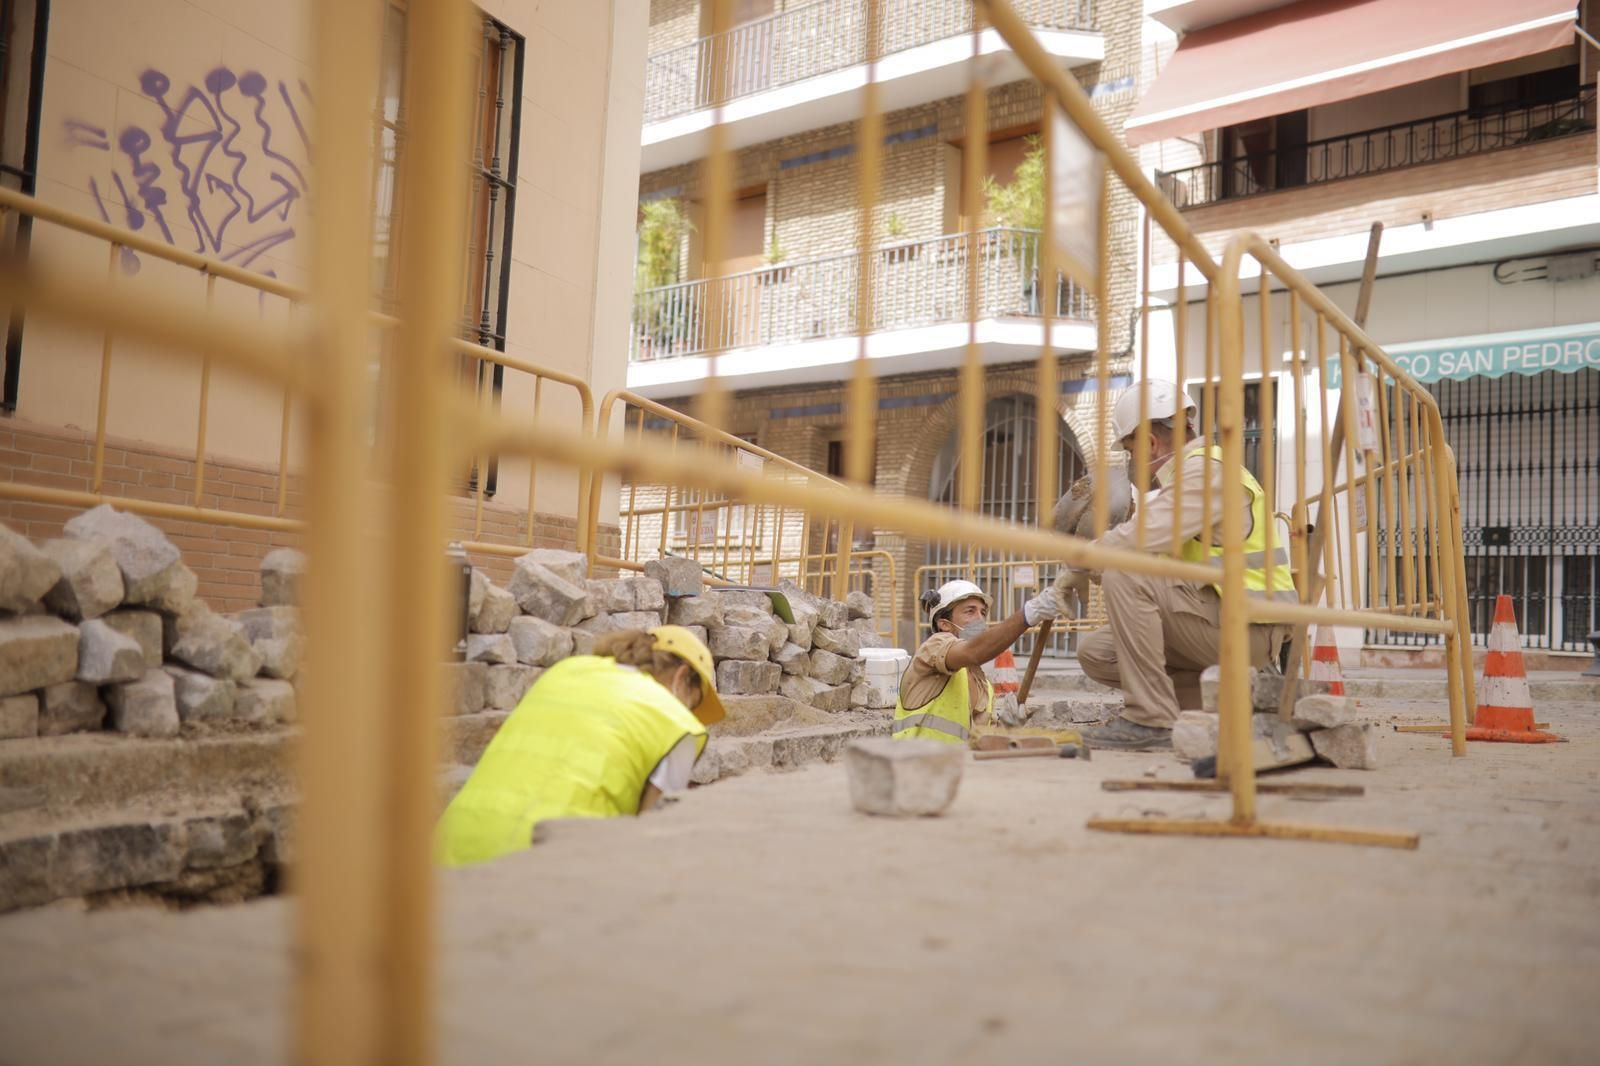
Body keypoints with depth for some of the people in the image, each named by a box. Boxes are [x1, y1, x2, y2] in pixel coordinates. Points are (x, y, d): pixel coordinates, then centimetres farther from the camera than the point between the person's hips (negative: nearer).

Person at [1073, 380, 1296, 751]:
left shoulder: (1208, 470, -15)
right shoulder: (1187, 473, 18)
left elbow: (1141, 540, -26)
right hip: (1217, 617, 10)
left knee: (1124, 576, -25)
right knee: (1095, 652, 6)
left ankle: (1151, 720, -21)